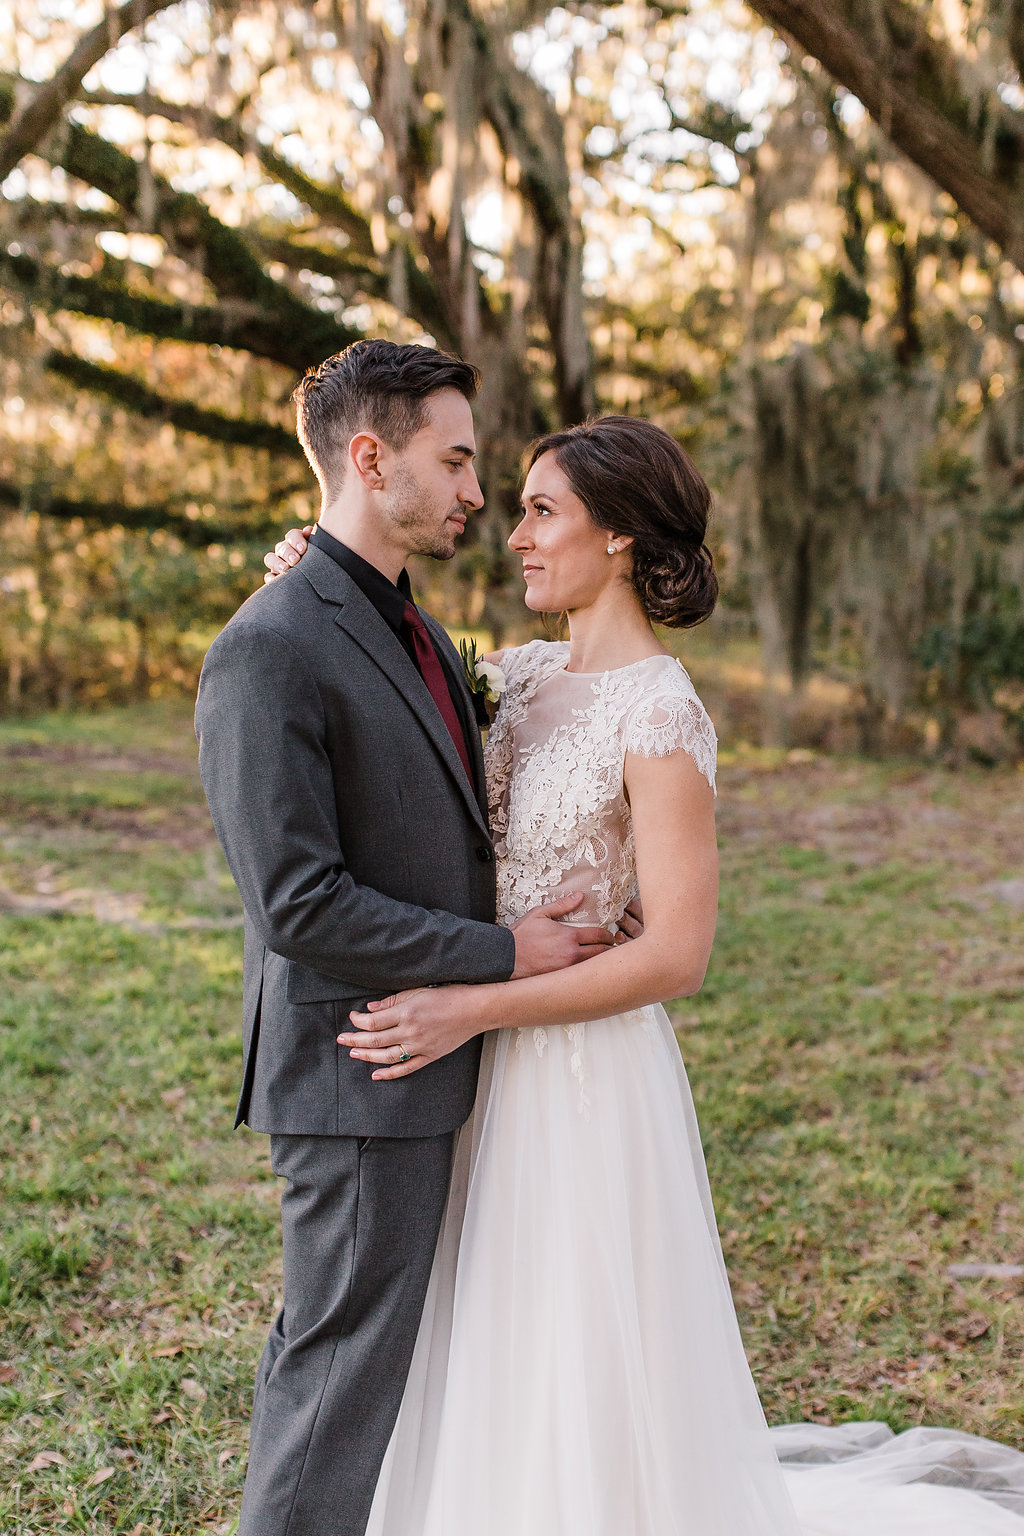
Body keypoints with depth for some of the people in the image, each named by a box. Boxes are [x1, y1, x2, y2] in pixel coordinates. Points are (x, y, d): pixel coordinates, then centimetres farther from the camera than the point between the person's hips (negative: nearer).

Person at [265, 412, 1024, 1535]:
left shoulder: (661, 715, -18)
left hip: (586, 1071, -7)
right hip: (496, 1067, 8)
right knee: (504, 1364, 21)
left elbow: (676, 954, -21)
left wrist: (473, 1008, -22)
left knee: (584, 1376, 8)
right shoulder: (529, 673, 4)